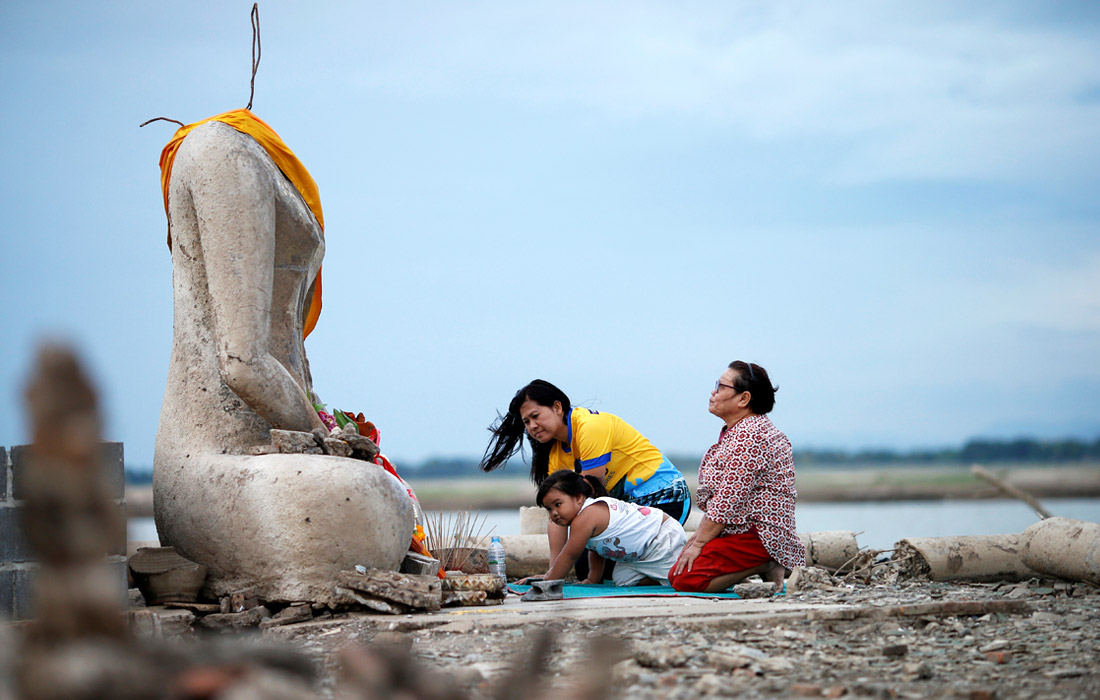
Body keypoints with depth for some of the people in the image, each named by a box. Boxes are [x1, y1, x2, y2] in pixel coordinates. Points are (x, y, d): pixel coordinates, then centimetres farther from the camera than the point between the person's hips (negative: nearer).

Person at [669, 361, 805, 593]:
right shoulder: (734, 432, 16)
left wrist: (699, 543, -17)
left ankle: (764, 567, -8)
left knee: (685, 579, -21)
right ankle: (761, 564, 8)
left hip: (756, 536, -11)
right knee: (674, 573, 7)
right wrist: (699, 535, 11)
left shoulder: (750, 435, -18)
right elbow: (720, 497, 20)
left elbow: (728, 500, -21)